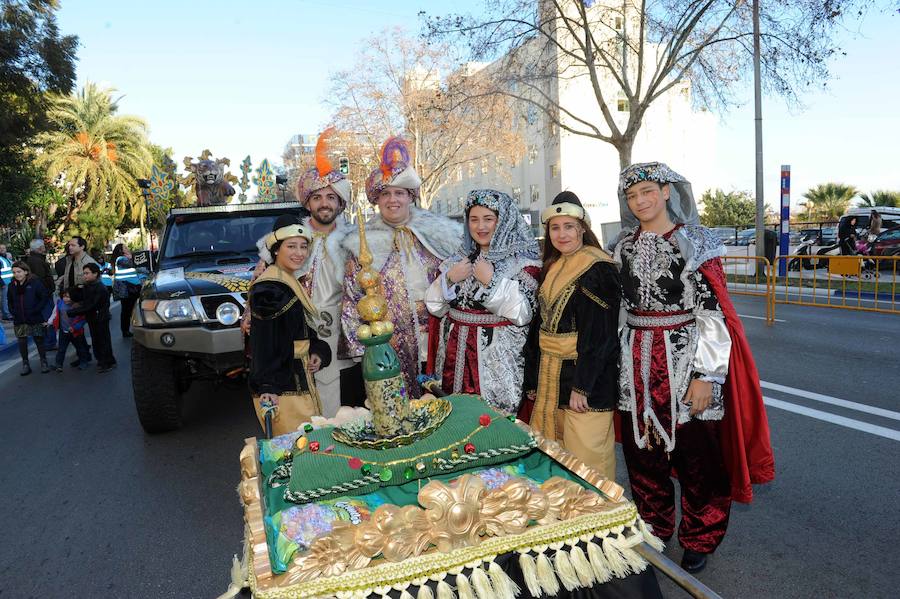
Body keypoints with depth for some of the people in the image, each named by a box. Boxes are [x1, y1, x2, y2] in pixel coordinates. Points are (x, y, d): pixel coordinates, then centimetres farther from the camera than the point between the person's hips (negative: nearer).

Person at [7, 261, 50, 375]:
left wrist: (35, 310, -14)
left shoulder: (35, 283, -7)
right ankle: (25, 364, 16)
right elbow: (10, 301, 18)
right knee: (22, 342, 5)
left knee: (39, 340, 5)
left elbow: (44, 298, -7)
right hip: (19, 320, 4)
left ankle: (44, 362, 18)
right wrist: (13, 312, 3)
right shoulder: (12, 285, 7)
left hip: (34, 319, -4)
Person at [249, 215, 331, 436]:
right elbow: (263, 342, -19)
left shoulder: (291, 283, 15)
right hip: (281, 389, -10)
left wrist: (318, 352, 1)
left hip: (301, 383, 10)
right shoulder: (268, 289, -14)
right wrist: (266, 388, -24)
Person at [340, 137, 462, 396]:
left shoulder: (434, 233, 2)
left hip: (432, 338, 2)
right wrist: (361, 350, -4)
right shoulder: (362, 243, -2)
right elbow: (351, 302, 0)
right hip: (386, 344, -1)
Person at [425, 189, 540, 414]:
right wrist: (448, 278, -7)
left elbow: (523, 314, -13)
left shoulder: (523, 260, -4)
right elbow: (434, 306, 8)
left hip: (496, 359, -4)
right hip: (455, 356, 4)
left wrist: (491, 280, -17)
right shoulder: (459, 258, 10)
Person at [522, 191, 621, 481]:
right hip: (551, 376, 7)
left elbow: (600, 335, -16)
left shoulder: (599, 269, -10)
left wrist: (581, 386, -19)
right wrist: (533, 380, 14)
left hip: (586, 374, -7)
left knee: (586, 459, 0)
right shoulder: (551, 269, 12)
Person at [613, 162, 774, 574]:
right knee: (642, 451, 13)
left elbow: (713, 313, -11)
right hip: (636, 365, 5)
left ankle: (698, 540, 27)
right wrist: (621, 361, 12)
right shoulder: (625, 246, 8)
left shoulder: (695, 243, -7)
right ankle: (653, 529, 34)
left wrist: (706, 375, -17)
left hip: (684, 361, -4)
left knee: (695, 455, 5)